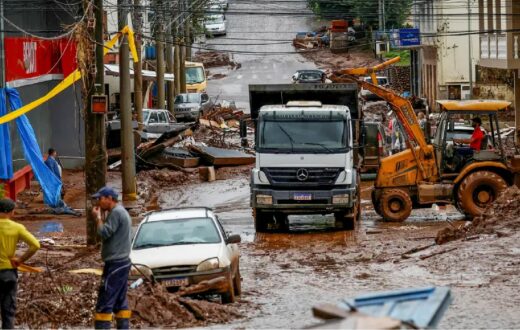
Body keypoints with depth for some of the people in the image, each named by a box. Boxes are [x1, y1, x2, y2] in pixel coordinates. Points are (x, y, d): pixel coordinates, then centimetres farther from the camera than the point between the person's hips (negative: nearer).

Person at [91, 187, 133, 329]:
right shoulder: (122, 212, 18)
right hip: (122, 262, 10)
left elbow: (104, 233, -18)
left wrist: (98, 218, -7)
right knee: (120, 301, 11)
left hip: (115, 264, -10)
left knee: (104, 302, -12)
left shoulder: (116, 213, -14)